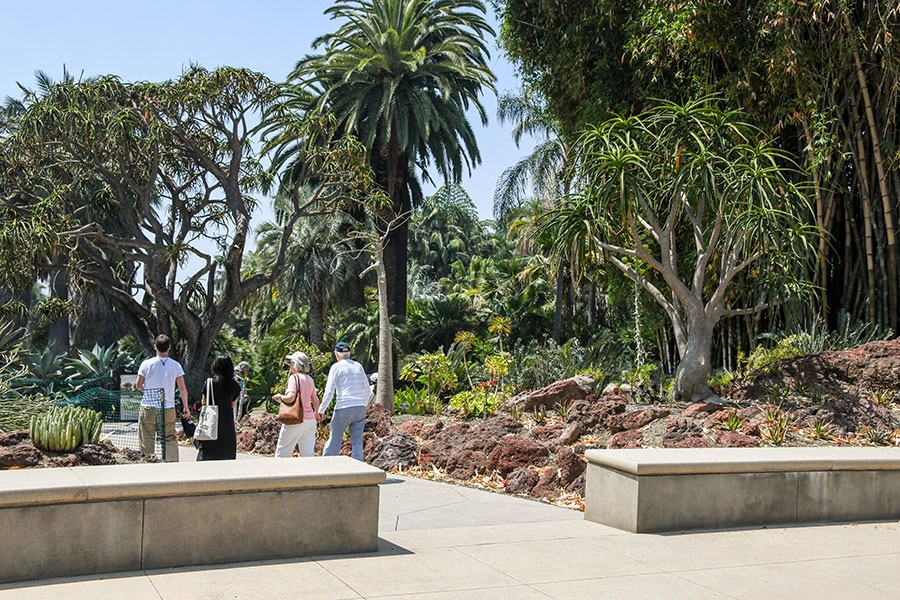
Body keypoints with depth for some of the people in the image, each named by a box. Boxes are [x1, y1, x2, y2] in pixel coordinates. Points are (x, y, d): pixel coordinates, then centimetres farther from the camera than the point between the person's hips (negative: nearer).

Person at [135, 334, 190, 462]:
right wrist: (186, 407, 10)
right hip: (168, 409, 1)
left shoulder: (146, 364, -3)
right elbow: (182, 388, 2)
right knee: (170, 439, 6)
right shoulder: (175, 365, 0)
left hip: (148, 408, -1)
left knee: (147, 440, 6)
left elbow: (138, 385, 2)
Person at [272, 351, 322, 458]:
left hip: (295, 420, -7)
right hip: (310, 420, 7)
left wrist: (280, 397, -3)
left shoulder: (294, 377, -10)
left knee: (282, 453, 4)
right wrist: (316, 413, 36)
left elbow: (290, 397, -22)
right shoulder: (309, 379, 11)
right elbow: (315, 401, 19)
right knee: (308, 454, 5)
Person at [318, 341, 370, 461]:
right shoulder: (358, 366, 12)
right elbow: (367, 390, 14)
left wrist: (321, 410, 2)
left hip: (344, 408, -4)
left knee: (334, 439, 5)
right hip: (360, 407, 4)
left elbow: (329, 392, -7)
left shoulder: (336, 367, -1)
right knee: (357, 442, 5)